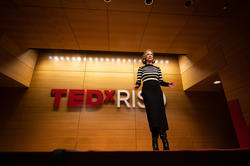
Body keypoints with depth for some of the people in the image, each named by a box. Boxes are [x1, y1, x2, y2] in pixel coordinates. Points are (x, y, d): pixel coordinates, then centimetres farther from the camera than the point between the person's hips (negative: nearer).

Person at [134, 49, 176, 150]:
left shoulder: (157, 68, 24)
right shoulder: (141, 68, 18)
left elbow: (161, 81, 19)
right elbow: (138, 81, 9)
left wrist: (168, 84, -1)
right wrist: (137, 85, -13)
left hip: (157, 90, 2)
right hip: (147, 90, -2)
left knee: (160, 112, -9)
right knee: (152, 112, -16)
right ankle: (155, 144, -15)